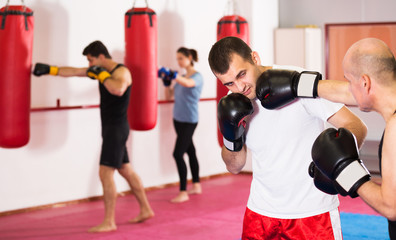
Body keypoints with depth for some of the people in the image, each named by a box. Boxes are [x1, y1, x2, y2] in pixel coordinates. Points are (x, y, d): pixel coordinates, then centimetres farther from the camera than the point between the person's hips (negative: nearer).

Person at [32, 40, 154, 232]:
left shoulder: (121, 72, -17)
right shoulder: (102, 70, 9)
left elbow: (118, 90, -40)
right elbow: (73, 72, 14)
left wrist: (101, 74, -27)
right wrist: (50, 69, 9)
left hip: (116, 128, -9)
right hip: (110, 128, 9)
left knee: (105, 173, -10)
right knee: (126, 171, 15)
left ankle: (109, 222, -5)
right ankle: (146, 210, 26)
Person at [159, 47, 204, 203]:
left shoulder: (197, 77, -11)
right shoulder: (180, 78, 12)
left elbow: (188, 83, -34)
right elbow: (169, 96, 13)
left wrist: (173, 75, -51)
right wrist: (167, 82, -4)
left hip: (189, 121, -8)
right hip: (178, 119, 8)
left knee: (178, 154, -13)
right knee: (190, 151, 15)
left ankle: (183, 192, -10)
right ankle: (196, 186, 26)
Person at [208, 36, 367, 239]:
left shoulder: (299, 82, -18)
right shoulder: (235, 105, -2)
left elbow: (356, 126, -19)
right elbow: (235, 167, 6)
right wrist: (231, 138, -14)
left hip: (313, 210, -4)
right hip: (261, 210, 5)